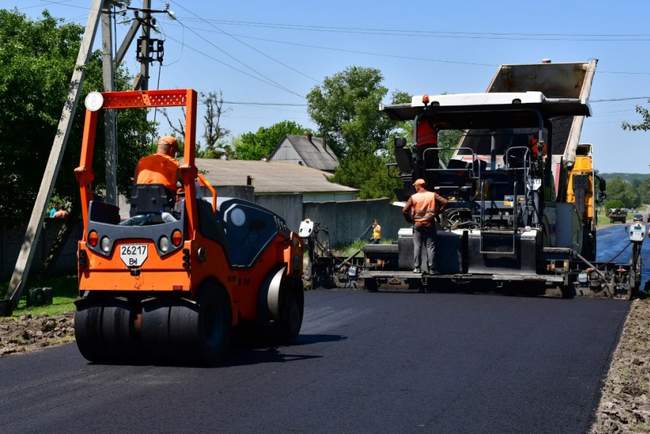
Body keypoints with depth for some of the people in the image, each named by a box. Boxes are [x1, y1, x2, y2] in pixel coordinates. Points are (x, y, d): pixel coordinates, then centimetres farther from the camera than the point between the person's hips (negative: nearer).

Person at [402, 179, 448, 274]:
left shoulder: (413, 197, -2)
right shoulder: (433, 195, 1)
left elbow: (405, 210, -7)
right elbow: (444, 202, -7)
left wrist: (410, 219, 7)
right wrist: (437, 212, 2)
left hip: (417, 224, 0)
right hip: (430, 224, 0)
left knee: (417, 246, 6)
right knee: (430, 247, 2)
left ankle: (417, 267, 4)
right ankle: (431, 268, 0)